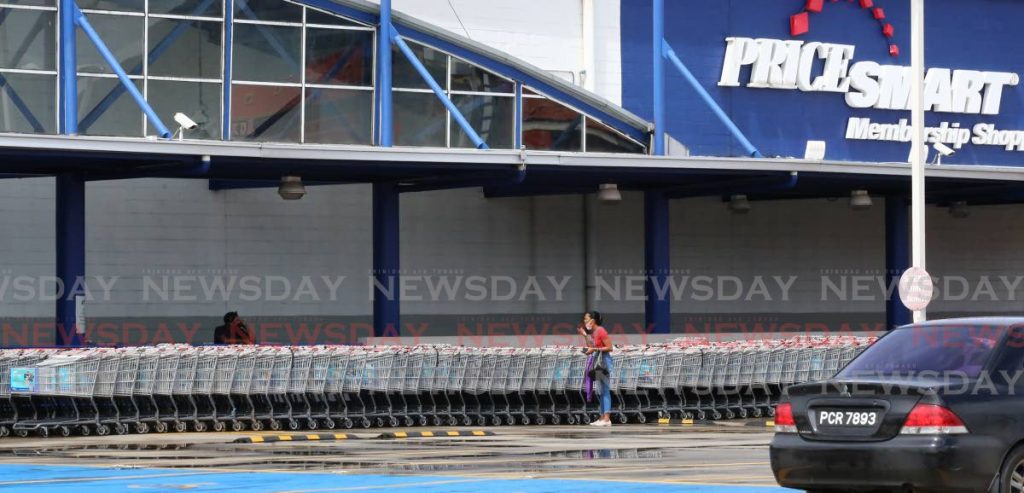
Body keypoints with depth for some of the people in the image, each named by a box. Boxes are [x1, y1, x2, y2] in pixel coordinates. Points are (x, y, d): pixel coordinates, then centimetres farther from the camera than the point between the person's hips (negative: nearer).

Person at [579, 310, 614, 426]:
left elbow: (609, 347, -16)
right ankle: (602, 418, 11)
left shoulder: (601, 331, -13)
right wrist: (585, 336, 9)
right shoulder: (592, 332, 12)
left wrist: (594, 349, -18)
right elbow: (591, 348, 14)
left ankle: (607, 419, -13)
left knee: (605, 390, -10)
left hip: (604, 361, -9)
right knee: (602, 391, 9)